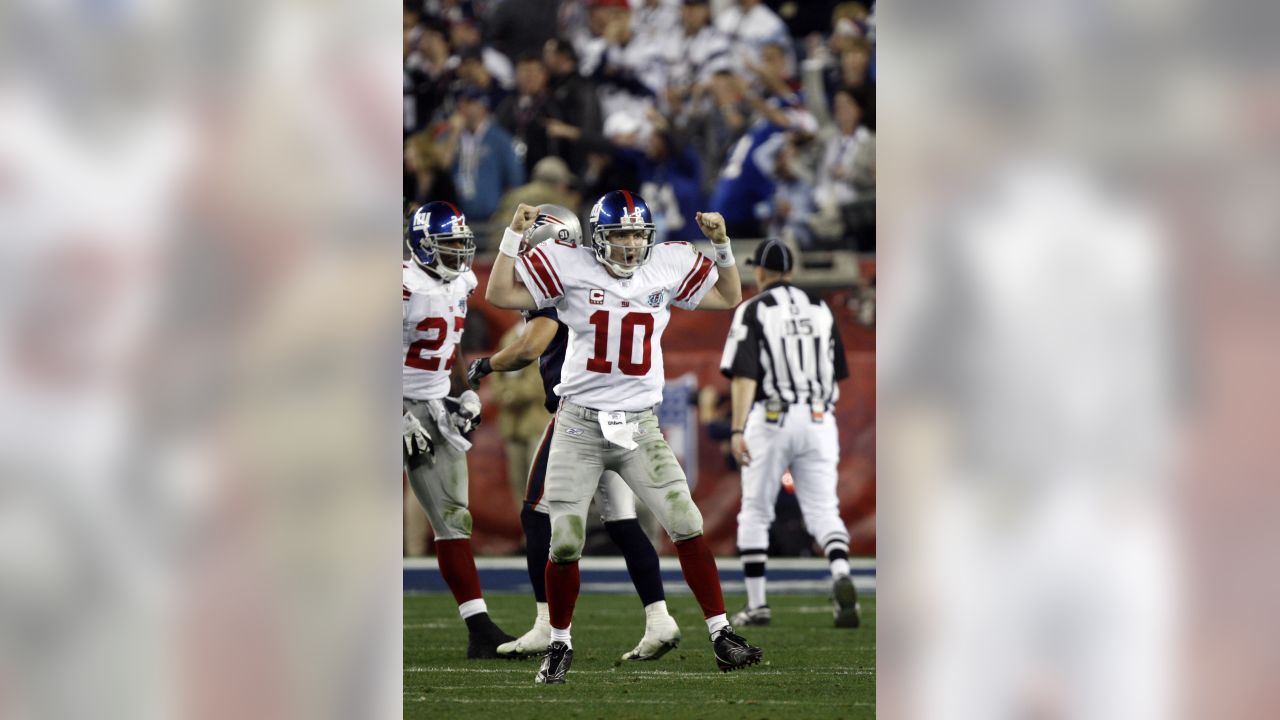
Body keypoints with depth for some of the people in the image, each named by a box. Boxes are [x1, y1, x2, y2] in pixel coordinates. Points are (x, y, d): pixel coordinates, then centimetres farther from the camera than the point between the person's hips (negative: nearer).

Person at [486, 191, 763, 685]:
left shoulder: (669, 266, 3)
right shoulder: (569, 266, -4)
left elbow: (729, 298, 15)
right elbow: (500, 294, -5)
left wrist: (722, 245, 4)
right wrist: (514, 235, -11)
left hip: (640, 428, 1)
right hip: (579, 424, -1)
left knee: (688, 527, -9)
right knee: (564, 544, -1)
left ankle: (721, 635, -2)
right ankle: (559, 645, 18)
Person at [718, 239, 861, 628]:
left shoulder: (753, 311, -2)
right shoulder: (820, 310, 12)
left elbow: (745, 374, -12)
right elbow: (836, 374, 16)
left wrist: (737, 429, -16)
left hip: (770, 420, -3)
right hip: (818, 420, 3)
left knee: (755, 514, 9)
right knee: (823, 510, 1)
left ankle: (757, 604, 10)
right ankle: (841, 575, -27)